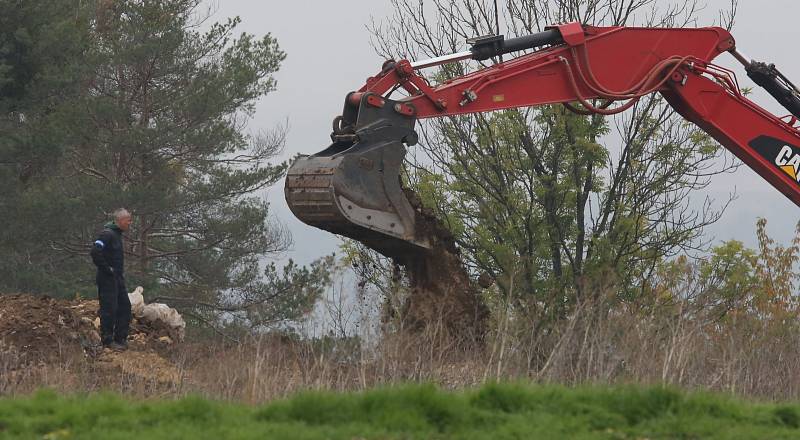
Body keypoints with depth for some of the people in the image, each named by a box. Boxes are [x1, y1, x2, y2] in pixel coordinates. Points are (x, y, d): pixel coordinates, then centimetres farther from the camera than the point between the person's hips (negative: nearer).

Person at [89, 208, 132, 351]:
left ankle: (121, 338, 20)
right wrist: (107, 269, -20)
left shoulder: (117, 234, 16)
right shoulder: (107, 234, -17)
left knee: (125, 307, 13)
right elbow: (95, 252, -27)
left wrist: (120, 272, 15)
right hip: (107, 280, -10)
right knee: (109, 309, -5)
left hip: (118, 279, 10)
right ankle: (107, 340, 1)